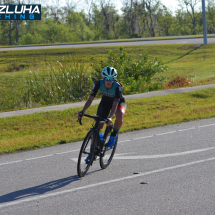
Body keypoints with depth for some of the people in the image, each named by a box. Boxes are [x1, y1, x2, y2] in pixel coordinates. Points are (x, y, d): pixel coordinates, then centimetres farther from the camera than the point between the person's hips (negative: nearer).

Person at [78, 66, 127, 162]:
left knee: (119, 116, -37)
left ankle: (113, 136, -9)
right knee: (97, 126, -7)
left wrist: (110, 118, -52)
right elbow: (90, 99, -25)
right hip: (105, 102, 3)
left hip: (118, 102, -3)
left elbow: (115, 105, -37)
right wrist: (83, 111, -41)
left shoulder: (117, 86, -34)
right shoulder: (98, 84, -27)